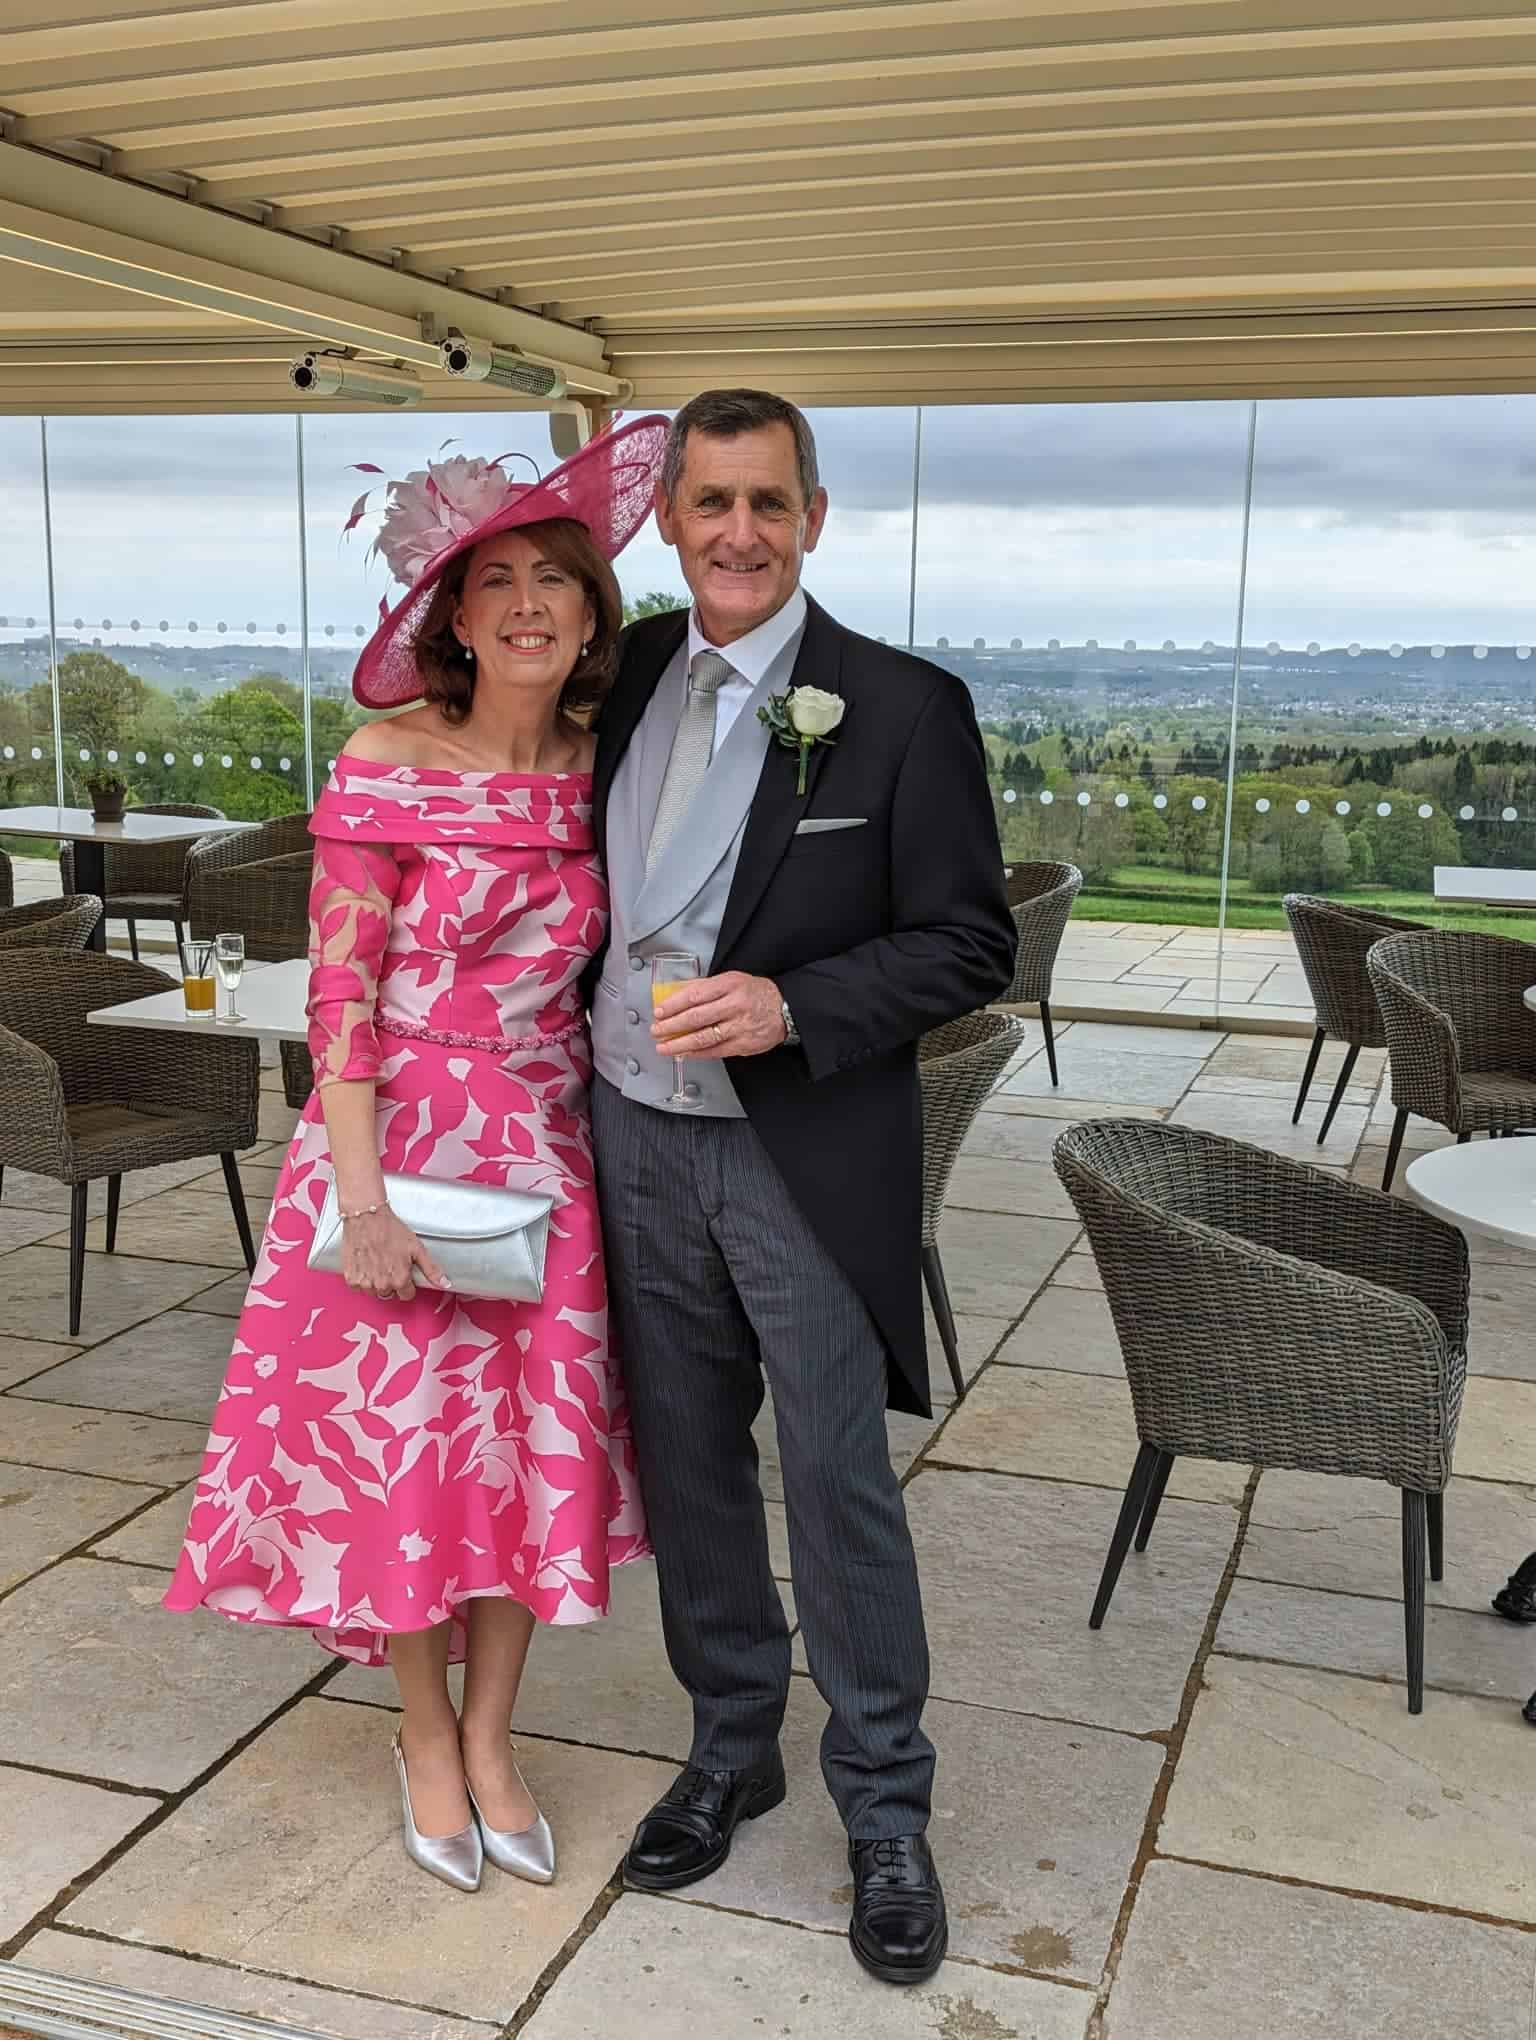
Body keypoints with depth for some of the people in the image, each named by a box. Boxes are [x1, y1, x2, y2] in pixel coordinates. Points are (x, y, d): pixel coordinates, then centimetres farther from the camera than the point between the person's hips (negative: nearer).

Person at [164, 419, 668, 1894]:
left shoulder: (599, 775, 3)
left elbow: (595, 968, 10)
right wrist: (363, 1193, -17)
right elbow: (339, 995, -12)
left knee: (533, 1444, 9)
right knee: (400, 1445, 6)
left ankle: (489, 1739, 29)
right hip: (401, 1147, -4)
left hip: (544, 1152, 4)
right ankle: (424, 1733, 30)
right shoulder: (388, 769, -10)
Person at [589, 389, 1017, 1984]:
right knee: (687, 1464, 16)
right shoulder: (629, 674, 5)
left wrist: (794, 1005, -21)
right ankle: (730, 1745, 36)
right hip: (638, 1138, 5)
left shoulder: (902, 707, -9)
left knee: (839, 1481, 3)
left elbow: (971, 944, -8)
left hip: (804, 1156, -5)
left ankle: (883, 1806, 23)